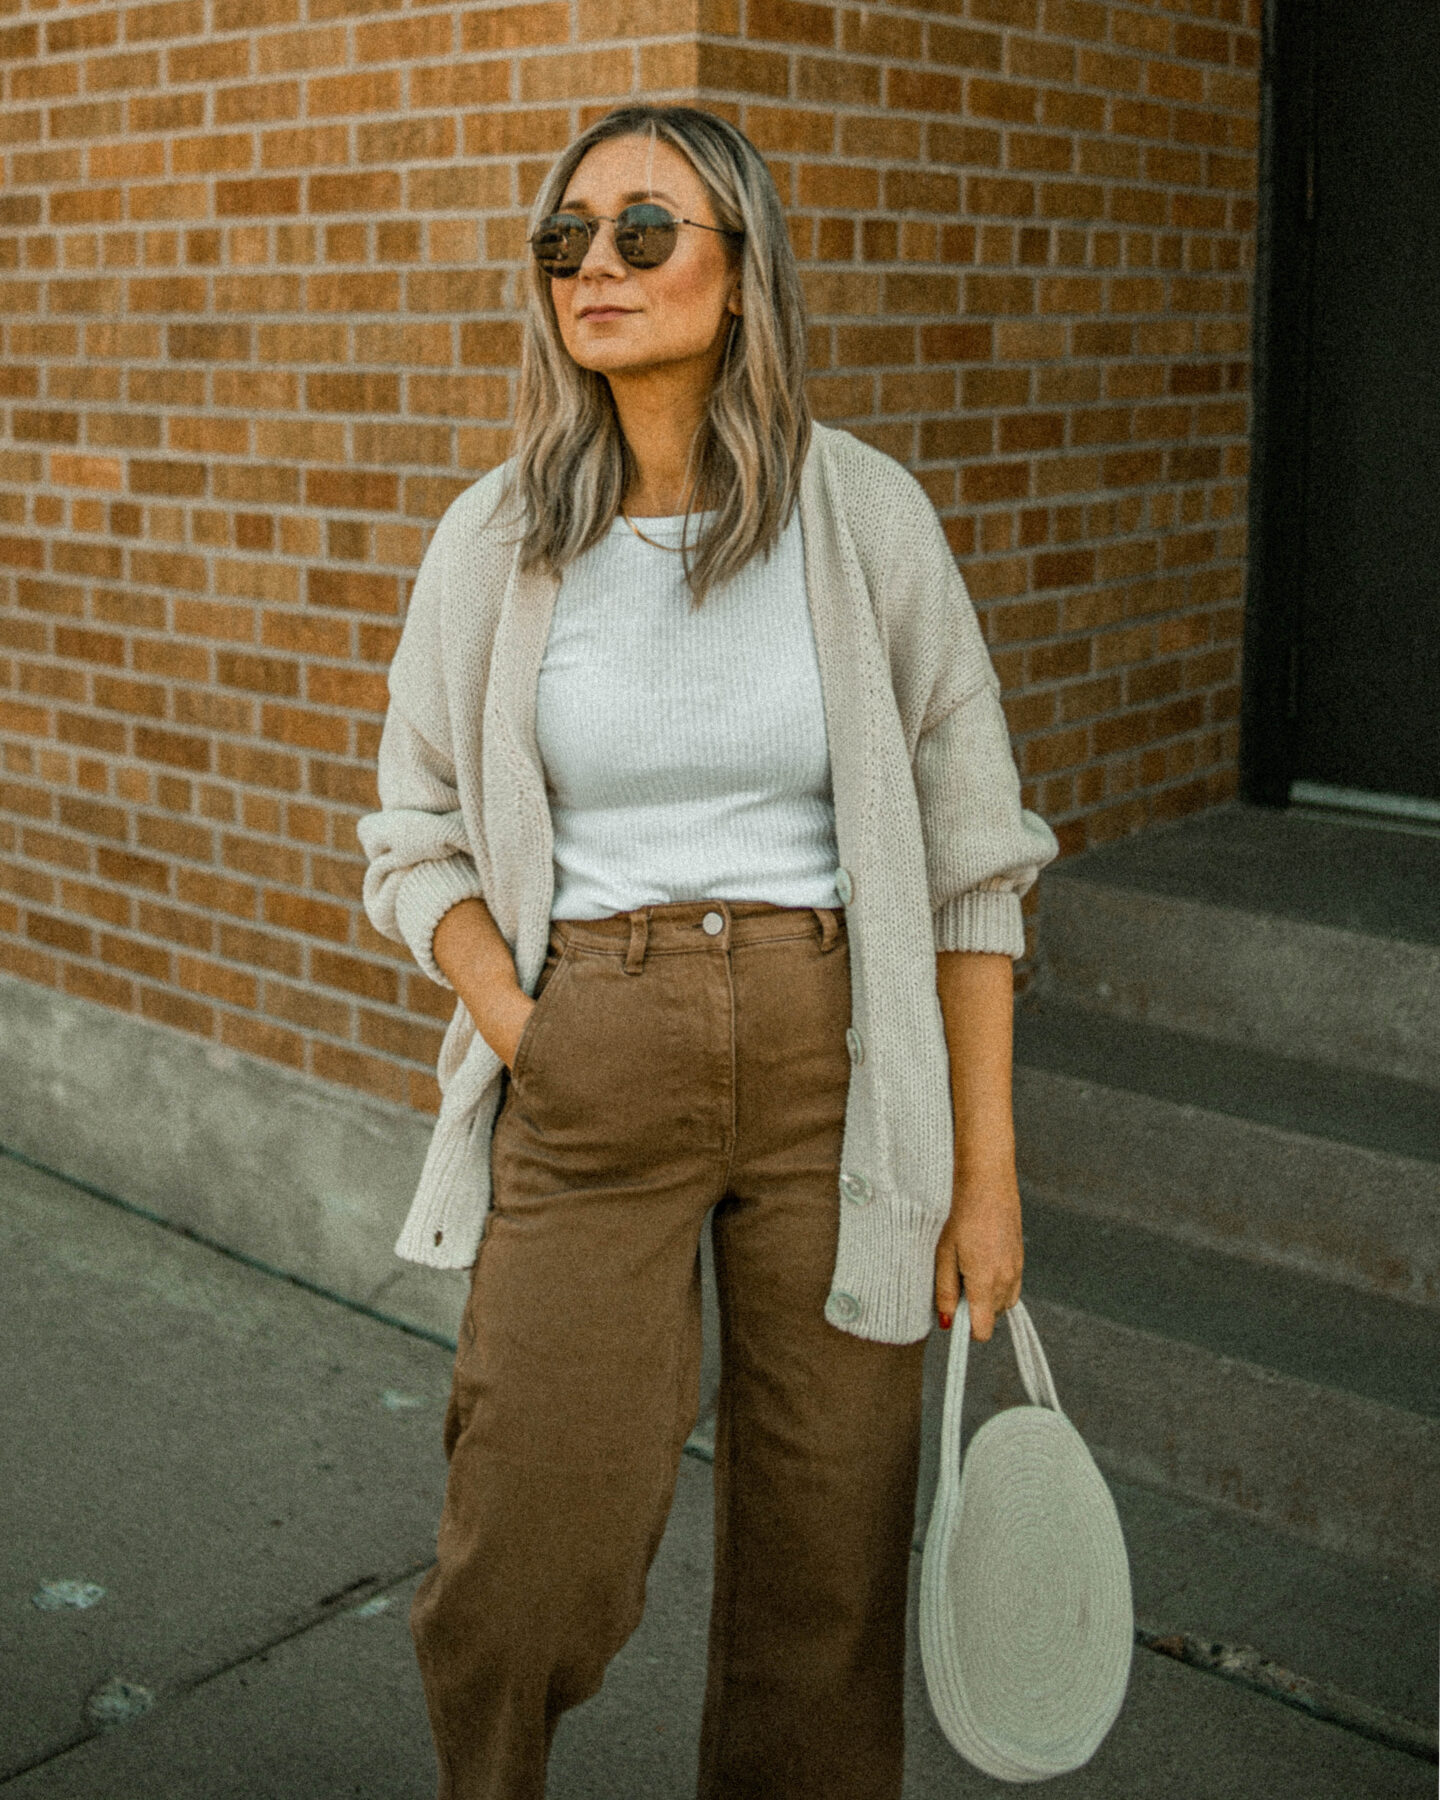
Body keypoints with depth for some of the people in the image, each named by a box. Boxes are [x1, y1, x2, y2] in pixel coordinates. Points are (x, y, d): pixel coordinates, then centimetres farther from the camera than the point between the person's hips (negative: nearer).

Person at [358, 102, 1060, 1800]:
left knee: (825, 1571, 8)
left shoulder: (864, 512, -4)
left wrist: (987, 1167, -1)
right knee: (534, 1574, -1)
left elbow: (970, 851, 0)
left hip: (839, 1068, 0)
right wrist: (526, 1043, -8)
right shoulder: (494, 540, 0)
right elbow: (419, 838, 9)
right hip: (587, 1075, 0)